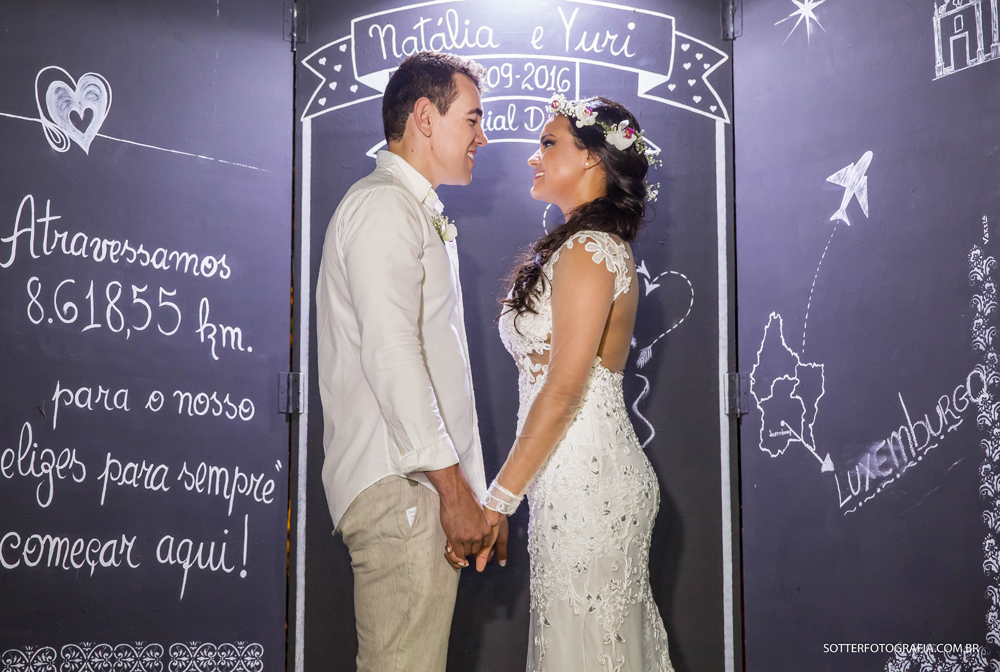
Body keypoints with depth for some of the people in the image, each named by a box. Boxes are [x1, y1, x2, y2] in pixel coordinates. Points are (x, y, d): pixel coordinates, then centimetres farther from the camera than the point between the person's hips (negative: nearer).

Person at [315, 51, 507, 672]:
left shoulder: (419, 213, 24)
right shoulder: (383, 207, -9)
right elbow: (391, 357, -18)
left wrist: (471, 491, 19)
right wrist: (454, 489, -17)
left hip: (423, 485, 10)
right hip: (400, 488, -10)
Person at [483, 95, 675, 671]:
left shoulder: (588, 253, -15)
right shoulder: (607, 247, 14)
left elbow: (563, 390, -20)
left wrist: (499, 499, -17)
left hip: (584, 480, -9)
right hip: (600, 471, 9)